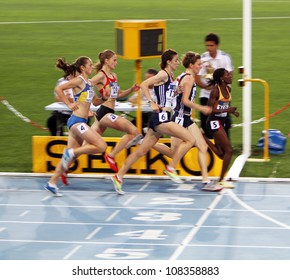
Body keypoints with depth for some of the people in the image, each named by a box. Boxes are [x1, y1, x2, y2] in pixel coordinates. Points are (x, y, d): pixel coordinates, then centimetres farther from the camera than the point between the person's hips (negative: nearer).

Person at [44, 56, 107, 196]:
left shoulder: (88, 83, 17)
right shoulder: (79, 80, -8)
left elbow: (96, 102, 26)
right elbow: (58, 89, -16)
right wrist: (69, 104, -14)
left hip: (81, 122, 9)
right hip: (77, 121, -9)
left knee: (71, 155, 11)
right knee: (101, 146, -14)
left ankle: (52, 183, 15)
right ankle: (70, 152, -6)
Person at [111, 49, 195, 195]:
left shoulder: (170, 76, 17)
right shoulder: (163, 74, -9)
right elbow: (143, 84, -19)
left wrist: (177, 91, 13)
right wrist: (152, 103, -22)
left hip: (162, 118, 9)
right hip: (160, 117, -9)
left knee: (142, 150, 11)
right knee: (190, 139, -12)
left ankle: (119, 176, 14)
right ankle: (171, 168, -7)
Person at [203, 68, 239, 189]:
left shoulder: (228, 89, 7)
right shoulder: (216, 90, -16)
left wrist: (232, 111, 0)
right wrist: (227, 110, -26)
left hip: (221, 122, 9)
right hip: (214, 122, -9)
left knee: (221, 153, 11)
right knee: (229, 150, -11)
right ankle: (221, 181, -5)